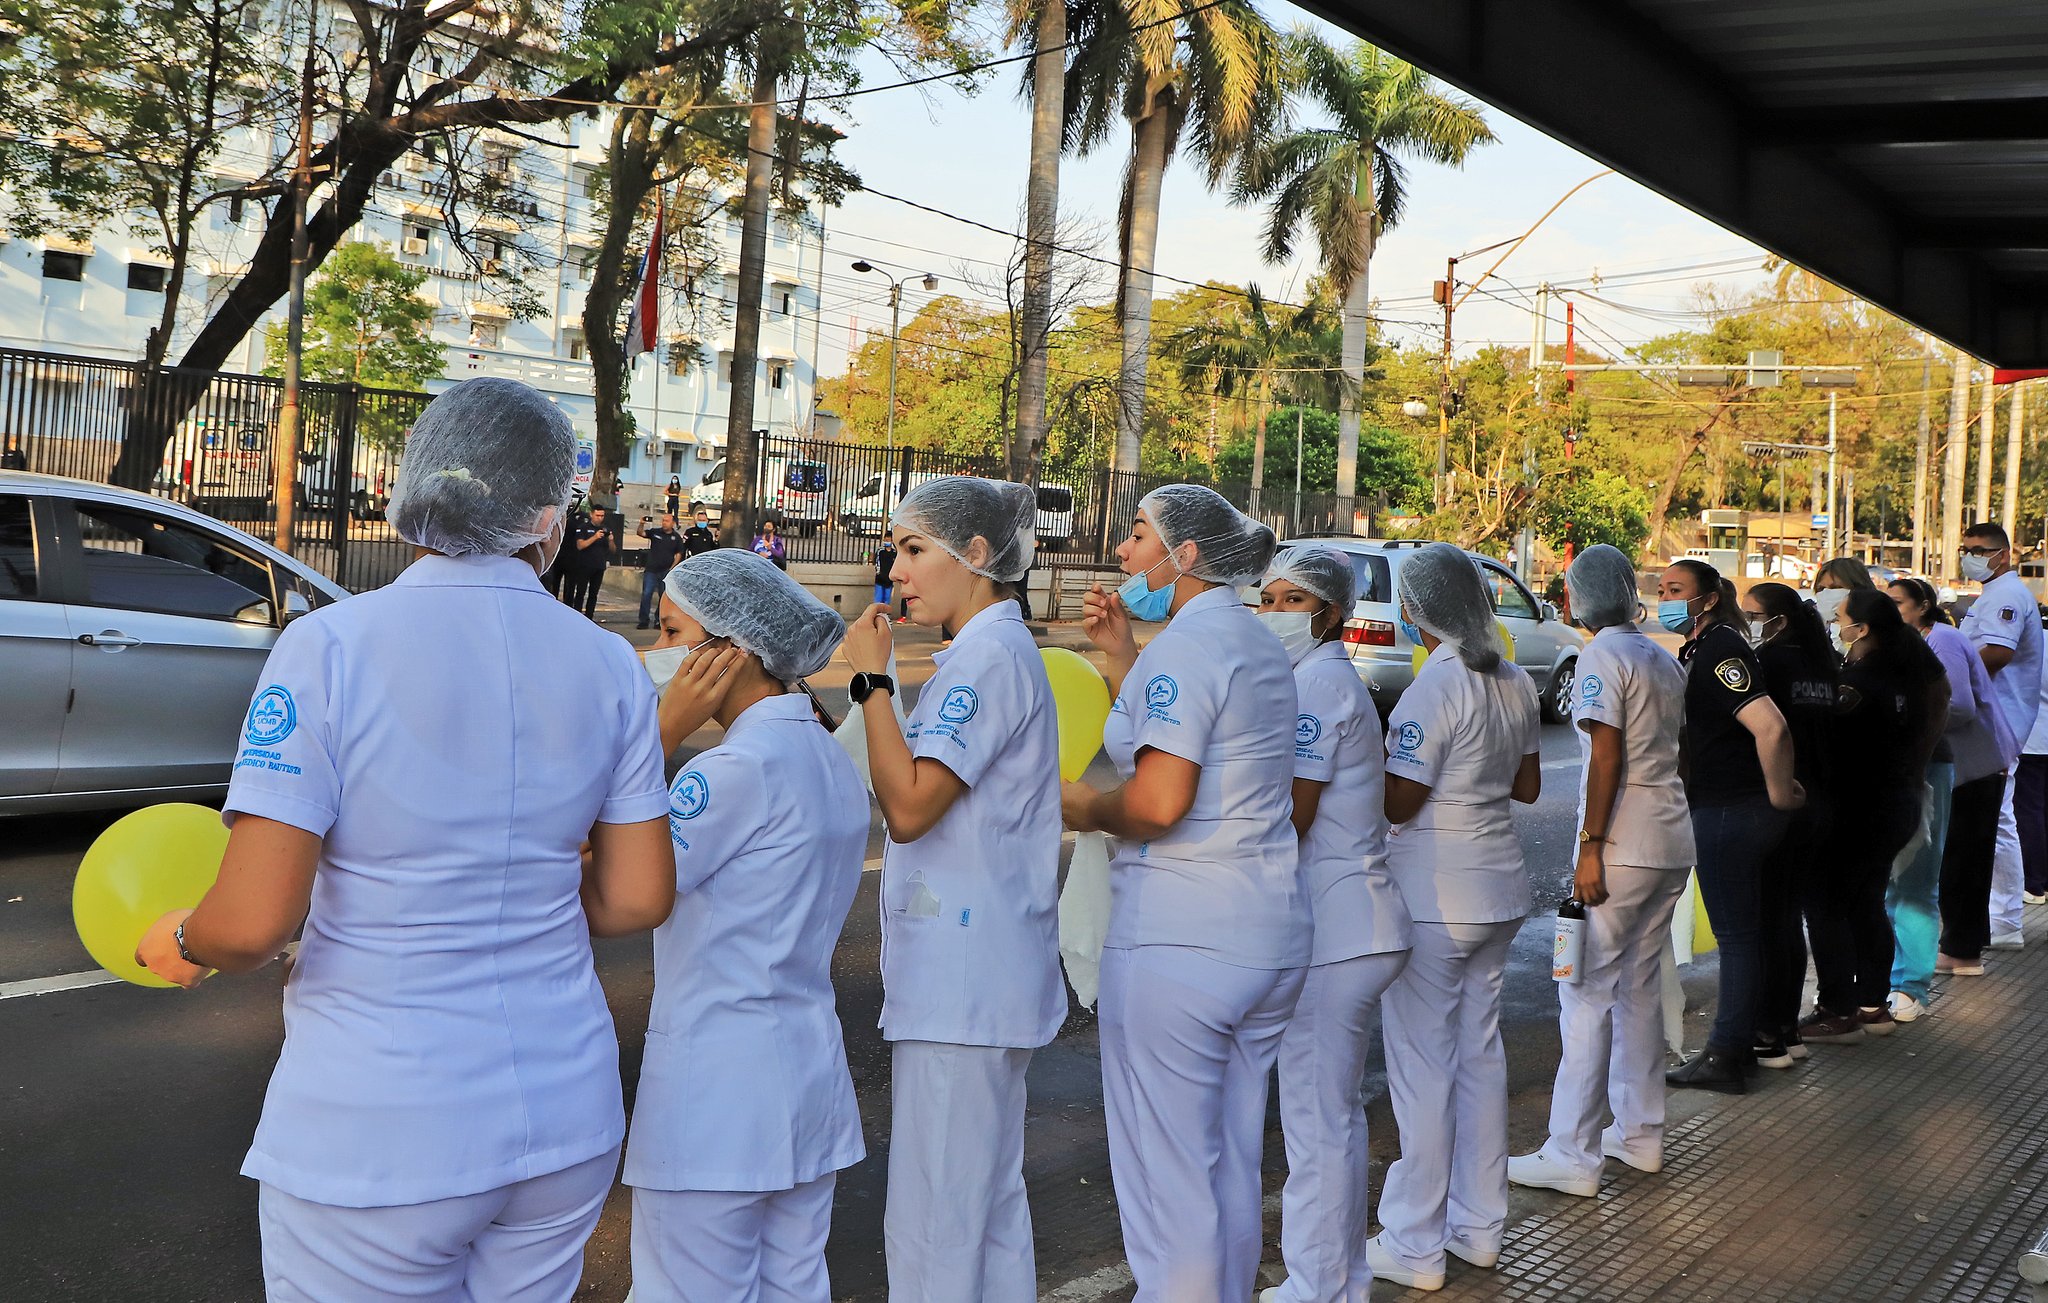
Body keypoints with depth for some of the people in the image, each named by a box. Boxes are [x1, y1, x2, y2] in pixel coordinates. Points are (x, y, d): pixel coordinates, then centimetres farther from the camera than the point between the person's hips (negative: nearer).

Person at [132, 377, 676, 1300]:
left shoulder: (332, 647, -14)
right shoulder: (608, 666, -2)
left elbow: (254, 922, -18)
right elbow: (640, 896, 2)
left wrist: (180, 942, 4)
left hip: (376, 1141, -3)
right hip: (565, 1122, 4)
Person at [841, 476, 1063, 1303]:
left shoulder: (989, 655, -15)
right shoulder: (995, 649, 17)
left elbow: (908, 807, -21)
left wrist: (871, 679, -16)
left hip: (961, 982, -11)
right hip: (983, 976, 11)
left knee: (932, 1220, -5)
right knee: (990, 1203, 17)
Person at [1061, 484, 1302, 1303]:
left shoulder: (1186, 642, -15)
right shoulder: (1258, 645, 15)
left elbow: (1158, 800, -23)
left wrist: (1083, 809, -6)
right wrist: (1120, 653, 16)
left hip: (1177, 943, -9)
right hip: (1270, 938, 10)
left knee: (1167, 1168, 1)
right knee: (1233, 1161, 19)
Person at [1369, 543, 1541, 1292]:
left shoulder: (1437, 684, -18)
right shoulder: (1515, 682, 7)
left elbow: (1398, 802, -18)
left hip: (1434, 894, -8)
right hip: (1498, 890, 8)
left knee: (1423, 1063, 0)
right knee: (1480, 1051, 15)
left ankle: (1416, 1247, 8)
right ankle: (1479, 1227, 25)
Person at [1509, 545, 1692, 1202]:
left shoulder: (1602, 657, -11)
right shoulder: (1665, 660, 14)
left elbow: (1607, 754, -18)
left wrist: (1591, 846, -18)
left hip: (1622, 847, -9)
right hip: (1672, 842, 9)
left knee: (1588, 993, -6)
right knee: (1641, 986, 16)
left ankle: (1572, 1155, -5)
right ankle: (1640, 1134, 23)